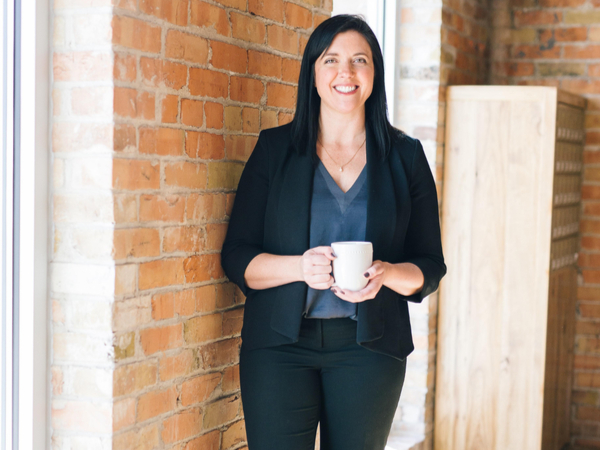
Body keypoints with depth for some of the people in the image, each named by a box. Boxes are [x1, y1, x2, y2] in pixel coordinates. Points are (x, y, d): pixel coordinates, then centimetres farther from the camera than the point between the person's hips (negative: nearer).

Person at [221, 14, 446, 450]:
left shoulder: (405, 156, 6)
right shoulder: (275, 148, 4)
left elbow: (431, 267, 7)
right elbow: (237, 258, 0)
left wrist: (386, 274, -15)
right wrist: (300, 266, -19)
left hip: (369, 346, 1)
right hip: (280, 344, -1)